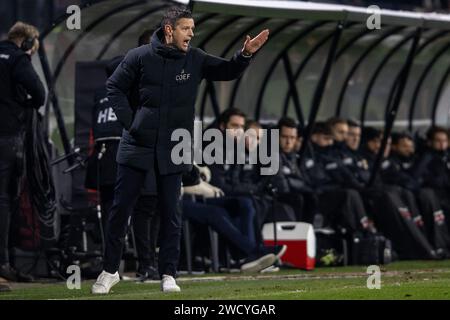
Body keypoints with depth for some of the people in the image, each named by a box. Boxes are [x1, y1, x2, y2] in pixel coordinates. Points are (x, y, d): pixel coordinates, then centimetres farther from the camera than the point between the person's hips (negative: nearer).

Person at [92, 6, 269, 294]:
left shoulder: (195, 60, 2)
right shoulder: (140, 57, -4)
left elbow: (228, 71, 0)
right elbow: (114, 87, 3)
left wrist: (246, 54, -19)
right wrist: (129, 121, -5)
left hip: (173, 150, 1)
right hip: (138, 145, -1)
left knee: (171, 213, 2)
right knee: (121, 207, 3)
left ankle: (168, 274, 8)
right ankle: (110, 270, 13)